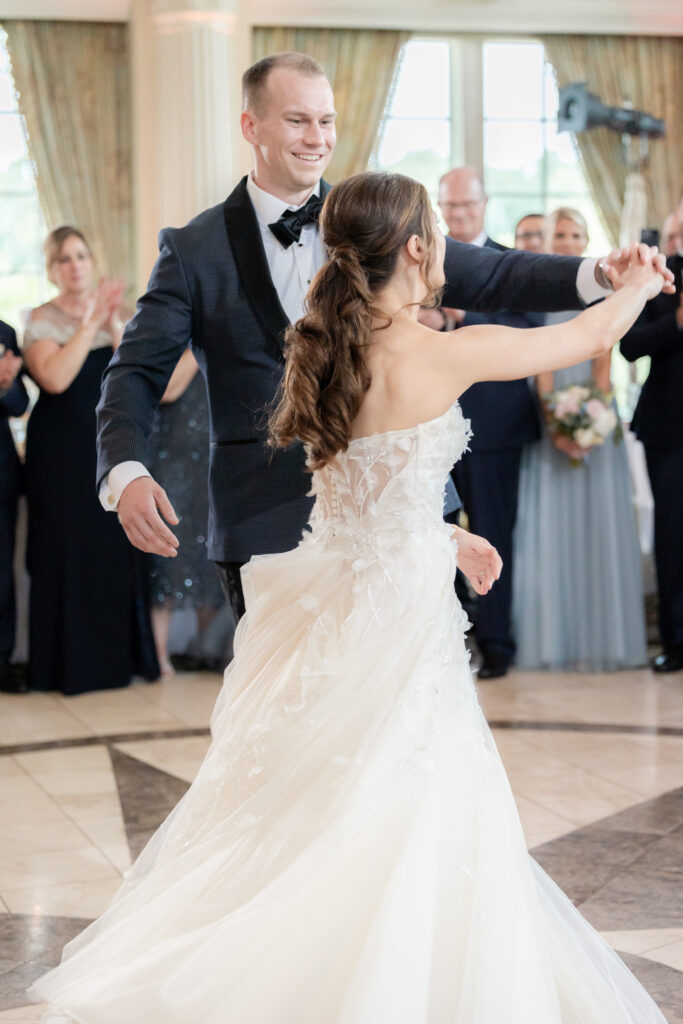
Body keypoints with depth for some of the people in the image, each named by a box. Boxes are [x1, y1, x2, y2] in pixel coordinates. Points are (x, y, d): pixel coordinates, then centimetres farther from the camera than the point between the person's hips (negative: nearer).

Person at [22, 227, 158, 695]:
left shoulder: (114, 313, 11)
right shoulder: (43, 320, -2)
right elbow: (55, 378, -19)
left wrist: (114, 325, -14)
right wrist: (91, 323, -17)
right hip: (63, 452, -4)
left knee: (118, 547, 2)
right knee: (68, 548, -2)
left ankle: (120, 653, 13)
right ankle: (71, 664, 5)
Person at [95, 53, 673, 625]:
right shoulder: (195, 250, 0)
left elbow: (487, 277, 4)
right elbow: (138, 371, -2)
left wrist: (599, 274, -12)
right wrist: (125, 473, -21)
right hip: (269, 529, -2)